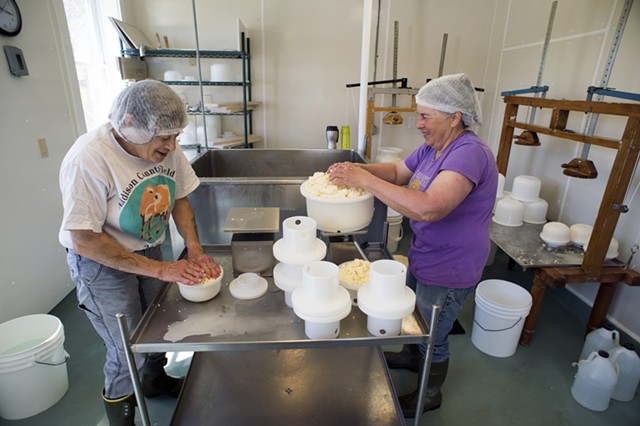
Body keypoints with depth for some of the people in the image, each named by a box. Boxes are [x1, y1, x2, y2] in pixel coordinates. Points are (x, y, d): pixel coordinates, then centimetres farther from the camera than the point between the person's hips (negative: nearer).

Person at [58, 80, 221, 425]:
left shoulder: (165, 146, -12)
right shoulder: (88, 159, -28)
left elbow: (179, 198, 2)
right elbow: (83, 241, -25)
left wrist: (195, 250, -11)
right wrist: (160, 270, -26)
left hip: (150, 251, 5)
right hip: (102, 263, -5)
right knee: (129, 356, 2)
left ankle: (155, 380, 48)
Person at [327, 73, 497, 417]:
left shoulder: (470, 154, -30)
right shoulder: (432, 148, 0)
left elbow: (429, 208, -43)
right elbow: (397, 172, 7)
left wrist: (364, 179, -38)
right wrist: (358, 168, -13)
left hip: (448, 272, -8)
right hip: (422, 257, 9)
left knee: (433, 338, 15)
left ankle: (431, 394, 43)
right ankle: (411, 356, 59)